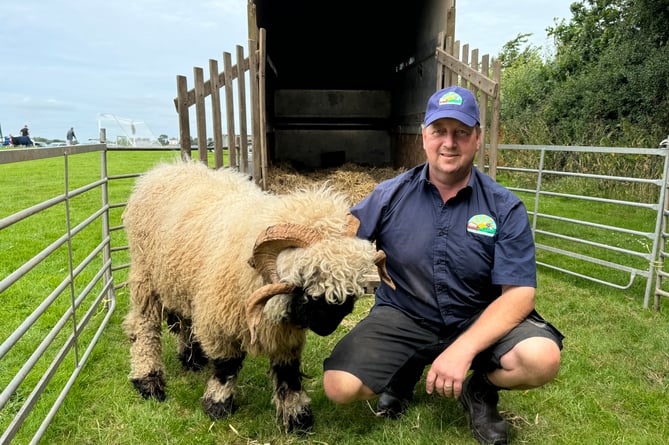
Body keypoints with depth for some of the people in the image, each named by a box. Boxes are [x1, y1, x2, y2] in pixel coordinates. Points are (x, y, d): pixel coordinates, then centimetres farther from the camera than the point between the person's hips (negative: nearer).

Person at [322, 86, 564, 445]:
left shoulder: (505, 208, -9)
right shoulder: (389, 196, -6)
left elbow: (519, 292, -14)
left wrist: (464, 348, -27)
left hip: (479, 319, 0)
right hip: (403, 316, 1)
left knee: (541, 359, -28)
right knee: (339, 386, -18)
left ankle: (481, 389, 8)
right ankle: (406, 370, 16)